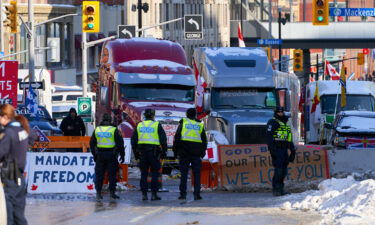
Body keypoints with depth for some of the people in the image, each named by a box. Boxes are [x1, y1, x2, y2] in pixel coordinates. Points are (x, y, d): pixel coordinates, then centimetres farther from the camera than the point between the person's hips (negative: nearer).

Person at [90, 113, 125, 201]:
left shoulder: (97, 130, 5)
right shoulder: (114, 130, -5)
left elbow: (92, 143, 11)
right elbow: (120, 143, -6)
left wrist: (94, 154, 19)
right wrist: (122, 155, 2)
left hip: (100, 155, 3)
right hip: (111, 155, -3)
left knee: (99, 175, 6)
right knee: (112, 175, 3)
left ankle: (98, 193, 3)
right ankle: (112, 193, 2)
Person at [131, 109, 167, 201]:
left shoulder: (139, 125, 10)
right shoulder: (157, 125, -1)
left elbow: (134, 140, 13)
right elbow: (163, 139, -4)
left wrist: (135, 152, 19)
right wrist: (164, 151, 2)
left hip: (142, 152, 3)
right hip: (154, 151, -3)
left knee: (144, 173, 7)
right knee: (155, 173, 2)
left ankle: (144, 194, 3)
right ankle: (154, 194, -2)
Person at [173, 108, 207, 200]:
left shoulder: (183, 123, 3)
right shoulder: (200, 125, 9)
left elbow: (176, 138, 0)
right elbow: (204, 141, 13)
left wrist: (175, 151, 5)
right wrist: (202, 152, 20)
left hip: (184, 154, -1)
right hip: (196, 154, 1)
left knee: (184, 174, 3)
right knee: (197, 174, 4)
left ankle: (183, 194, 0)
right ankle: (197, 194, -1)